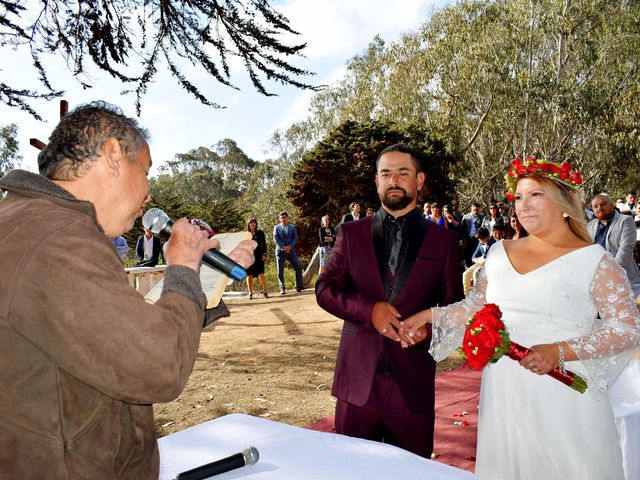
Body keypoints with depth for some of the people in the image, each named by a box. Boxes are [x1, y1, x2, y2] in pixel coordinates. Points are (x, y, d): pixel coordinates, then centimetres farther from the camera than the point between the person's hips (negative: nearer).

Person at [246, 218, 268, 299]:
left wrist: (264, 254, -2)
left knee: (261, 274, -9)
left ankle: (265, 291, -4)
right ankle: (250, 293, 9)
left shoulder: (260, 233, 9)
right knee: (249, 275, 2)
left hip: (258, 256, -1)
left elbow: (264, 244, 8)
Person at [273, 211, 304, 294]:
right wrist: (283, 247, -15)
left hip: (291, 250, 2)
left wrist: (289, 247, -13)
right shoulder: (277, 227, 6)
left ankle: (299, 286, 3)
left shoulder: (293, 227, 11)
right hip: (280, 251, -2)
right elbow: (275, 239, -4)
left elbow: (295, 238, 3)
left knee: (298, 267, -5)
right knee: (280, 271, -2)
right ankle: (282, 289, 5)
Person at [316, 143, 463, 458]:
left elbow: (453, 304, 5)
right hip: (357, 380, 1)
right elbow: (325, 289, 1)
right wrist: (368, 309, -15)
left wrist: (428, 325, -16)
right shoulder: (351, 234, 7)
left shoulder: (443, 241, 5)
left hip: (413, 384, 0)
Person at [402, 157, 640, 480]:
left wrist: (561, 352, -20)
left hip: (563, 395, -4)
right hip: (503, 392, 4)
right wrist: (430, 316, 4)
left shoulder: (593, 260, -6)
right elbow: (476, 306, 16)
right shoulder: (500, 253, 7)